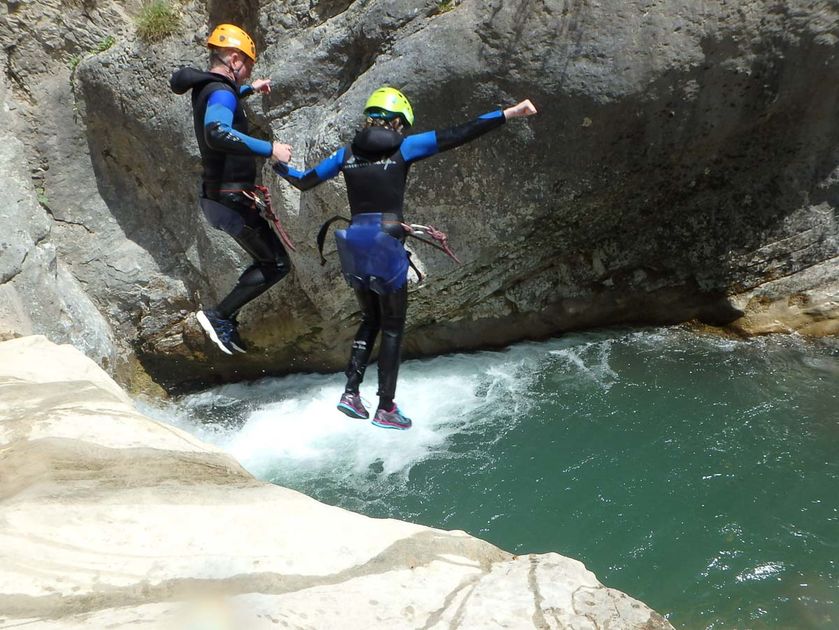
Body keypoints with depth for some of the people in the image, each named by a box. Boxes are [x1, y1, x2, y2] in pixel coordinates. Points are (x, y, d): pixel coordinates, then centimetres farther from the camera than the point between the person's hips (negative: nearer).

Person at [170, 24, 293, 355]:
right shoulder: (220, 92, -18)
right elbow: (217, 133, -40)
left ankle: (226, 320, 20)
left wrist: (249, 89, 38)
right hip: (231, 199, -10)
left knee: (266, 259, 18)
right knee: (278, 264, -3)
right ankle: (219, 315, -2)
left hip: (216, 196, 10)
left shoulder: (205, 89, 13)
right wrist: (269, 148, -37)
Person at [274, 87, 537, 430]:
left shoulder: (346, 153, 9)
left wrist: (279, 165, 37)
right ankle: (385, 408, 11)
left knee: (370, 320, 22)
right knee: (393, 327, 8)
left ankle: (351, 392, 13)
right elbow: (457, 135, -6)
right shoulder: (404, 147, -2)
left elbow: (304, 181, 17)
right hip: (387, 247, -5)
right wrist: (508, 113, -3)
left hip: (354, 245, 5)